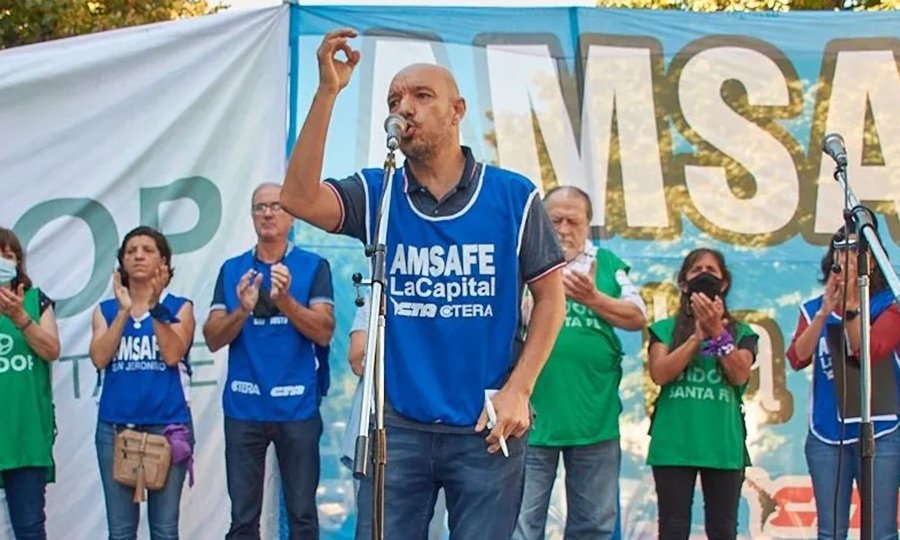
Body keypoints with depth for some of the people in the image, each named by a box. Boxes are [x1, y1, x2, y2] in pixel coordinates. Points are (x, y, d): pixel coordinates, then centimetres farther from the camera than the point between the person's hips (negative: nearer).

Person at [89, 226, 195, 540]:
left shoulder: (179, 307, 4)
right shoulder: (106, 309, 10)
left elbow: (172, 355, -11)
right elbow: (99, 359, -6)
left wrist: (155, 307, -16)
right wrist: (125, 310, -10)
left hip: (167, 425, -2)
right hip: (115, 425, 2)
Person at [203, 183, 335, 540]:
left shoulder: (314, 267, 2)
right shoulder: (232, 269, 9)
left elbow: (324, 332, -7)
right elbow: (213, 339, 4)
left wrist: (284, 300, -21)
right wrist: (241, 311, -15)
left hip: (297, 407, -2)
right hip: (243, 408, 2)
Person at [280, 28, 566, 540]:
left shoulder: (514, 196, -2)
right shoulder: (374, 193, 2)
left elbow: (551, 298, 1)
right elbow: (299, 199, -17)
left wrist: (518, 390, -8)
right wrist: (328, 92, -22)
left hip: (485, 427, -1)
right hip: (397, 426, 1)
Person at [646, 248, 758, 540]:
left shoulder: (741, 333, 11)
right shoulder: (666, 329, 9)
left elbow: (740, 375, -6)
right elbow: (659, 373, -7)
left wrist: (717, 332, -14)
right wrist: (698, 335, -11)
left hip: (723, 443, 1)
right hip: (674, 442, -1)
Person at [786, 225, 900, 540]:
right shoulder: (813, 310, 9)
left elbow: (870, 350, -14)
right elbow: (797, 358, -6)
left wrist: (850, 304, -20)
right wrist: (825, 312, -15)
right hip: (827, 435, 3)